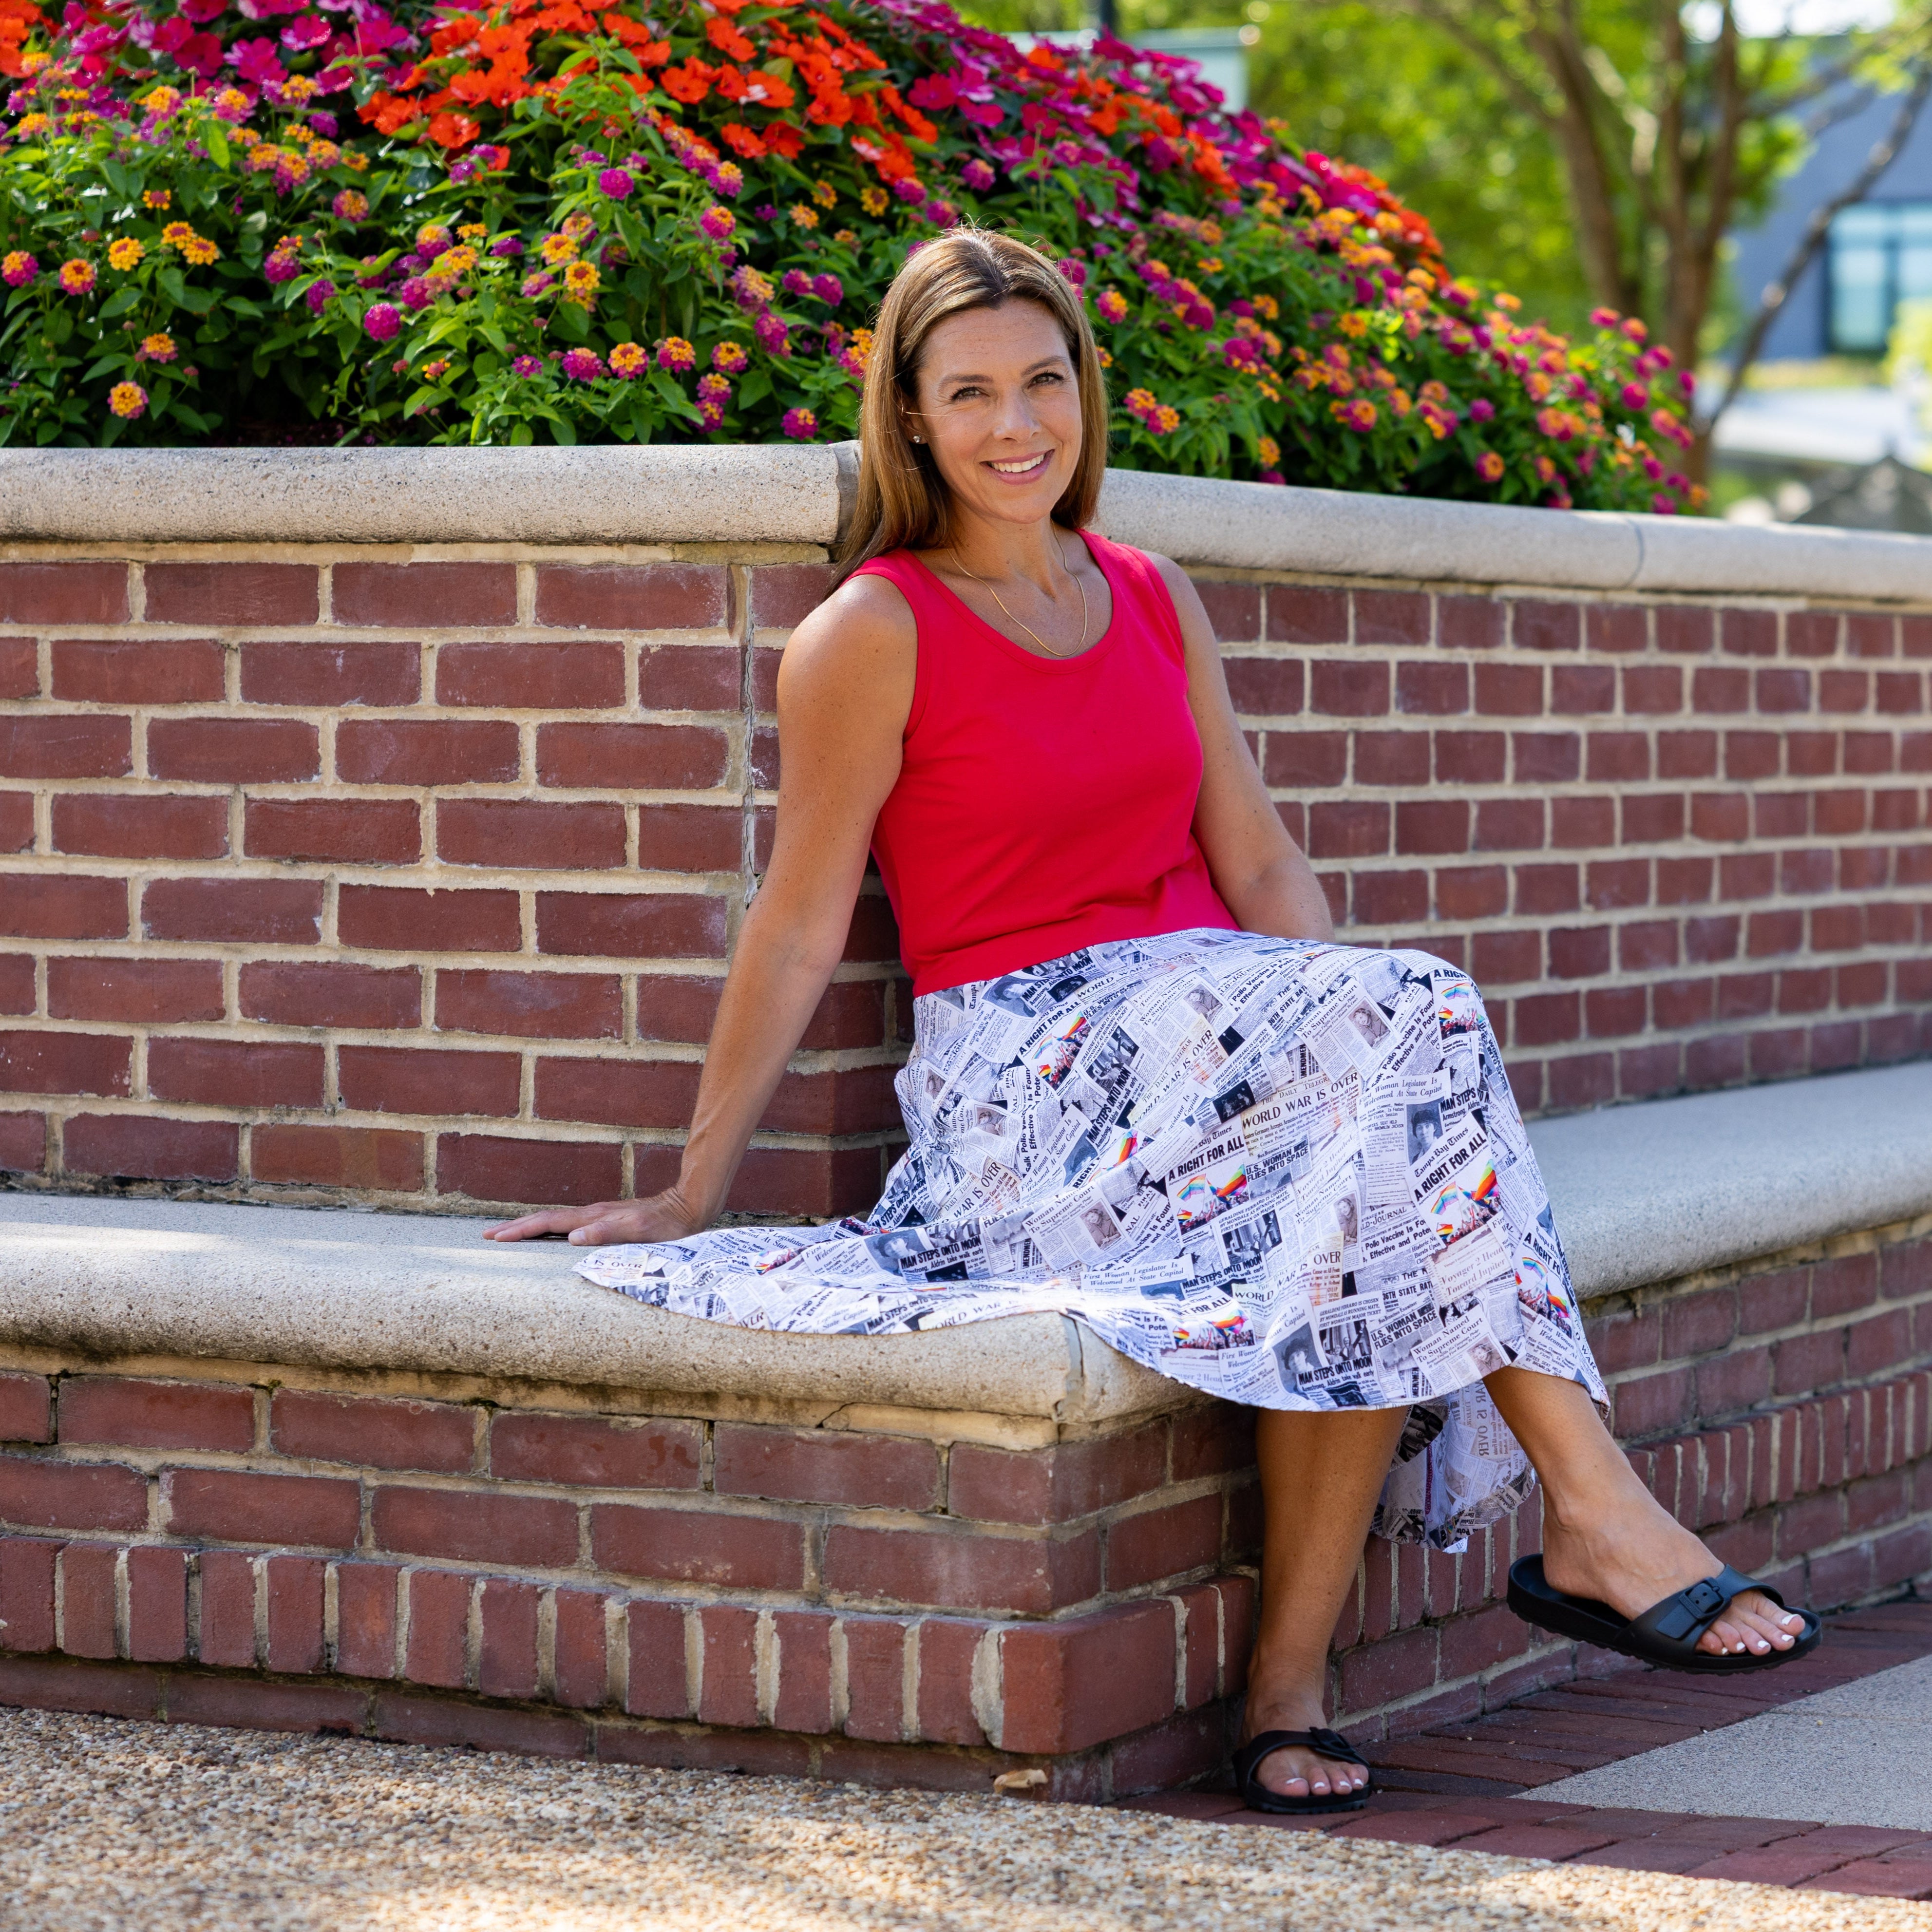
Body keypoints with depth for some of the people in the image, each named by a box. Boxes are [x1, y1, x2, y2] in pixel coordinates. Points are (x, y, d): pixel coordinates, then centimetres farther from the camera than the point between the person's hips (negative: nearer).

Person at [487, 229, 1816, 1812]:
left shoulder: (1153, 601, 16)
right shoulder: (875, 634, -1)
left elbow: (1261, 865, 15)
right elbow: (801, 927, 0)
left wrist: (1352, 1022, -3)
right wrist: (690, 1197, 0)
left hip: (1220, 1017, 5)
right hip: (1021, 1069, -5)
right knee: (1416, 1019, -30)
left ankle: (1291, 1673, -29)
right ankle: (1598, 1515, -33)